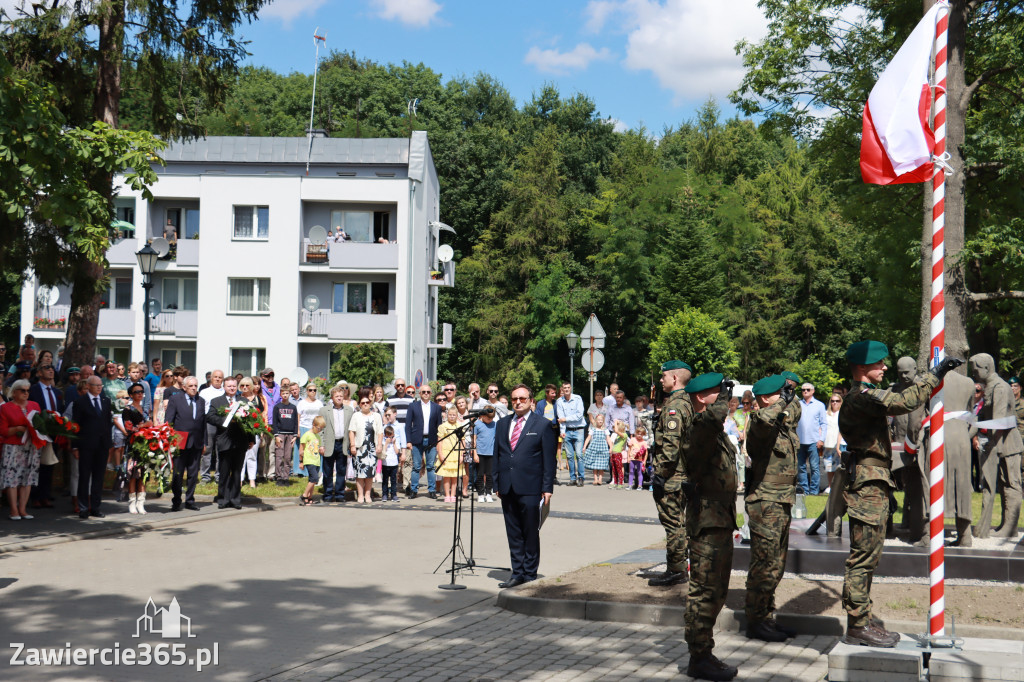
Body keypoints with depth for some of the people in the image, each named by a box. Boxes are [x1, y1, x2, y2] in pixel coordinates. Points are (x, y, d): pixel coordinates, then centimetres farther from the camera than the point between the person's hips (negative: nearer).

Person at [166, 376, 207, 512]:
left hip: (196, 443, 4)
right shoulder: (175, 399, 0)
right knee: (177, 474, 1)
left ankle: (190, 501, 16)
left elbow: (204, 422, 13)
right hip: (180, 443, -4)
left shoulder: (201, 401, 12)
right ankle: (176, 502, 9)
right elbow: (168, 421, -2)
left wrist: (204, 442, 9)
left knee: (193, 474, 7)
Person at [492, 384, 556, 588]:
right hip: (507, 487, 5)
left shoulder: (542, 425, 0)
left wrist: (547, 488, -7)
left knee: (531, 533, 1)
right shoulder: (502, 424, 14)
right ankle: (517, 573, 15)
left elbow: (549, 459, -2)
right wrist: (497, 484, 9)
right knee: (513, 533, 8)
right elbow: (497, 455, 16)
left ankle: (529, 574, 9)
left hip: (530, 489, -4)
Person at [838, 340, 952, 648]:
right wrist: (934, 374, -23)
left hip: (872, 486, 11)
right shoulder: (862, 397, -15)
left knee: (867, 555, 14)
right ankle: (858, 625, -3)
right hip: (868, 486, -11)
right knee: (863, 556, -7)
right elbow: (904, 402, -30)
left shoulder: (864, 396, 19)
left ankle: (862, 620, 21)